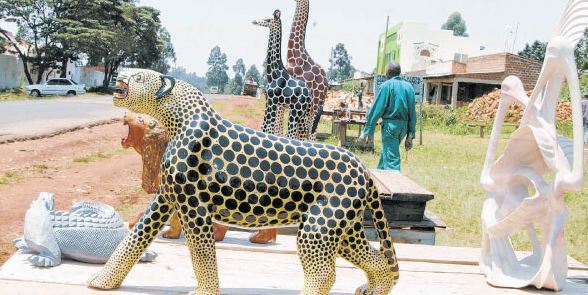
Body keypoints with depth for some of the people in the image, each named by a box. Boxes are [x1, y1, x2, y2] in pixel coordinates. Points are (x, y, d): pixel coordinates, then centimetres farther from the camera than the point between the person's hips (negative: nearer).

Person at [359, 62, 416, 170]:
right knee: (386, 152, 24)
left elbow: (377, 109, -11)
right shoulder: (409, 87, 9)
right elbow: (413, 113, 9)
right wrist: (410, 135, 13)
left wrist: (367, 131, -8)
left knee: (392, 159, -6)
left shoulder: (387, 85, -8)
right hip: (403, 125, 7)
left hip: (390, 124, -7)